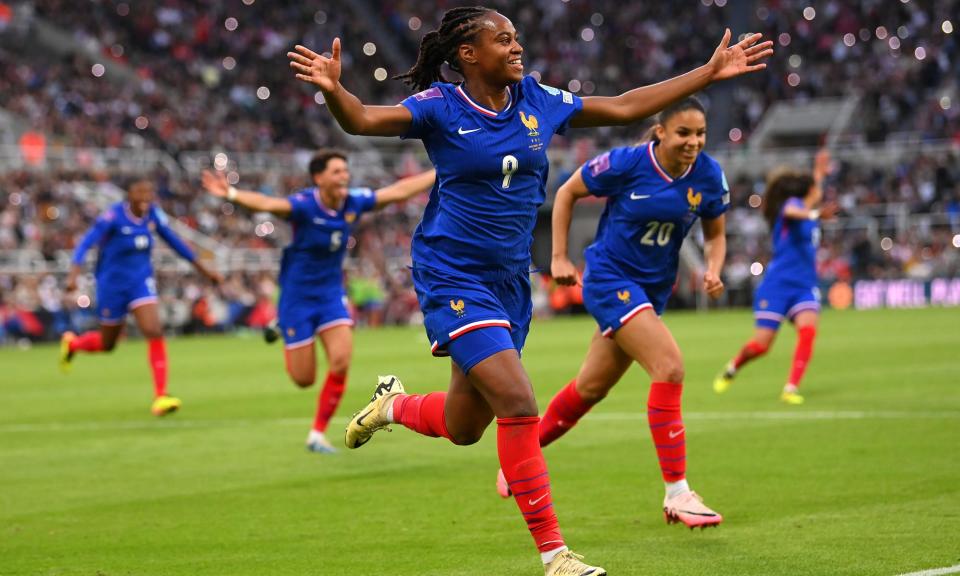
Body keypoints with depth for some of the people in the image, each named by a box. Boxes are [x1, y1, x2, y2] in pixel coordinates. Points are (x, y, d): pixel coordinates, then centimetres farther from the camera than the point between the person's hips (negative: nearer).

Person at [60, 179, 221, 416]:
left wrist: (202, 268, 15)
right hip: (112, 284, -3)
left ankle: (160, 397, -16)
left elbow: (173, 241, 10)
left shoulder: (153, 214, -4)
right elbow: (86, 243, -27)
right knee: (107, 344, 12)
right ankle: (71, 342, 47)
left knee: (154, 332, -18)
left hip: (141, 281, 3)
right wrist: (74, 274, -43)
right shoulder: (113, 216, -20)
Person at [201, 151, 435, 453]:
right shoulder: (305, 205, -23)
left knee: (341, 361, -13)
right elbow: (268, 203, -41)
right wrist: (231, 194, -60)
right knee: (304, 379, 1)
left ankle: (317, 434, 2)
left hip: (331, 295, 4)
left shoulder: (354, 202, -7)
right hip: (298, 296, -4)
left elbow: (399, 190, 1)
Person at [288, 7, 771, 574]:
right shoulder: (441, 107, -11)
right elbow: (363, 119, -23)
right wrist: (333, 89, -46)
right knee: (518, 403, -18)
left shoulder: (537, 100, 3)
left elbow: (624, 107, 10)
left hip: (510, 282, 6)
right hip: (454, 278, -6)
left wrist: (711, 72, 9)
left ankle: (393, 405, 46)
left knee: (463, 428, 13)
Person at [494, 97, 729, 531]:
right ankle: (676, 493, -18)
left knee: (591, 387, 16)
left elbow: (715, 234, 9)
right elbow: (568, 192, -4)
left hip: (654, 289, 6)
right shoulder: (627, 163, -18)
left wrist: (713, 270, -12)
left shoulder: (709, 176, -6)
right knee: (670, 368, -22)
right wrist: (559, 257, -7)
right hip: (610, 279, -6)